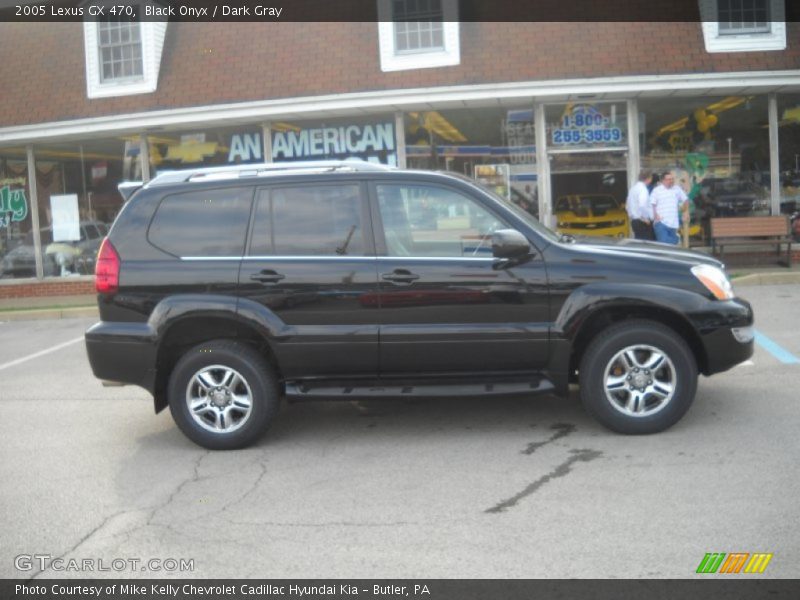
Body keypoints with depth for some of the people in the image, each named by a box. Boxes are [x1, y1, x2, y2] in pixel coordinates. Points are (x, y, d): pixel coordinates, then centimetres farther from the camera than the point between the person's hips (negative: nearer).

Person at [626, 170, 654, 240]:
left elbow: (627, 206, 20)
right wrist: (645, 218, -18)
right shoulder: (642, 189, -13)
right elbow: (642, 205, -28)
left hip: (634, 221, 9)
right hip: (643, 223, -9)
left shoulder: (633, 188, 13)